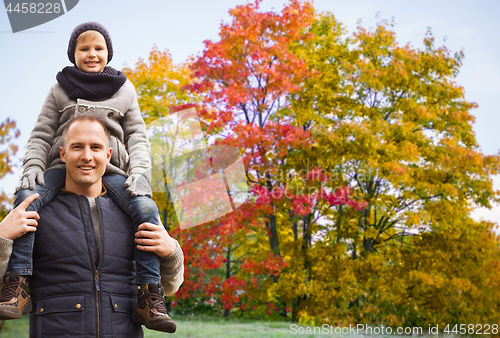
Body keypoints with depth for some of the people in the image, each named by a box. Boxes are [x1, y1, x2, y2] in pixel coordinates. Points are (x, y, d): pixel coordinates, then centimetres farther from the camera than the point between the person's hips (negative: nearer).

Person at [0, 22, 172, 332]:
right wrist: (33, 166, -7)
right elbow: (41, 134, 13)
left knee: (146, 209, -29)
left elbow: (137, 137, 12)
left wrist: (140, 173, -7)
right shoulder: (61, 89, 17)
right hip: (63, 167, 0)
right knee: (26, 197, -31)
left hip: (110, 170, 0)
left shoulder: (124, 90, 17)